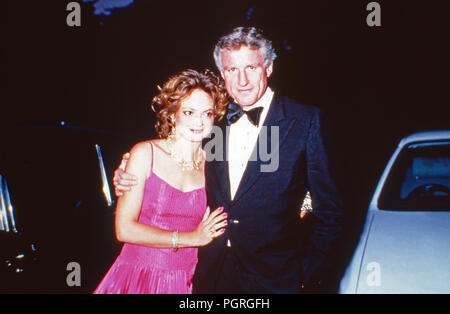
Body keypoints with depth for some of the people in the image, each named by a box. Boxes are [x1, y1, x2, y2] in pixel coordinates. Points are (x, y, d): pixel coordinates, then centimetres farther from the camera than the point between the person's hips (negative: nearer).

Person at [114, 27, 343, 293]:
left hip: (275, 278, -3)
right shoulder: (215, 120, 5)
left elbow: (329, 212, -6)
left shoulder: (306, 120, -8)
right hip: (213, 275, 4)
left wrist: (310, 278, -11)